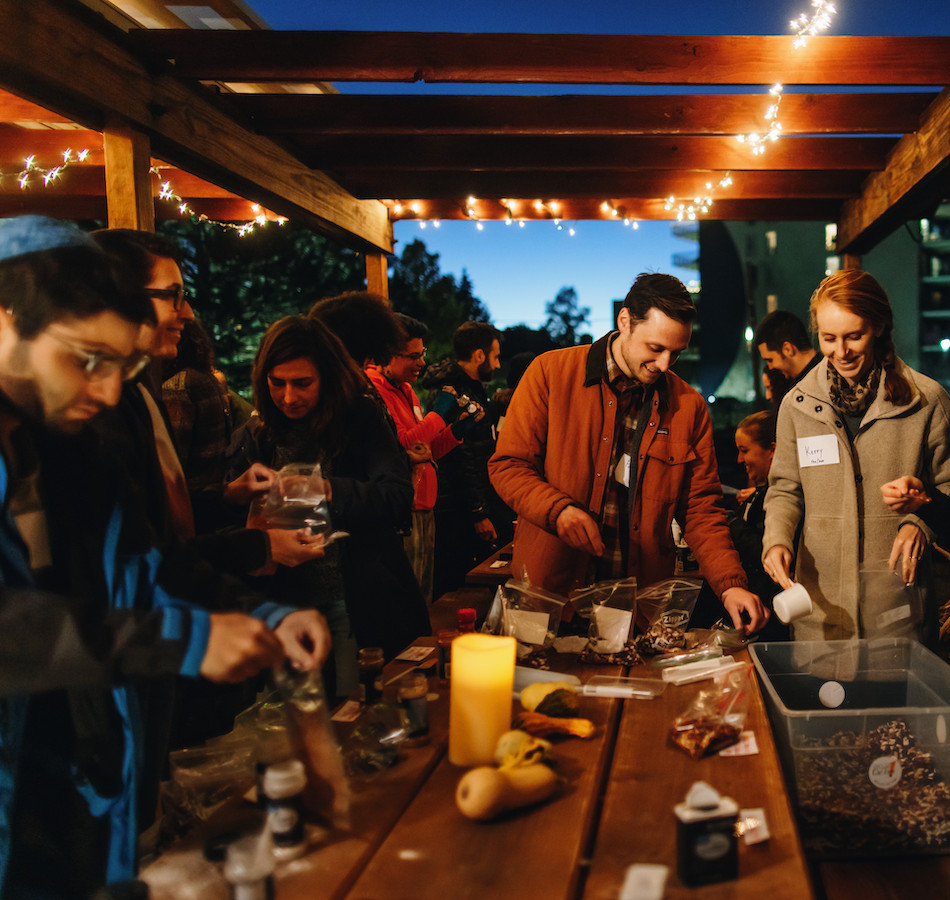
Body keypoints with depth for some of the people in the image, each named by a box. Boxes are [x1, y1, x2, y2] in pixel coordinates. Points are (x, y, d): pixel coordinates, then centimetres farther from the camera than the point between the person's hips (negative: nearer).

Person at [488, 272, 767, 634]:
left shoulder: (689, 407, 4)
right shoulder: (550, 373, -2)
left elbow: (701, 509, 5)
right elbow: (508, 466, -1)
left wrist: (731, 585, -9)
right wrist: (558, 509, -19)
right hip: (550, 587, -2)